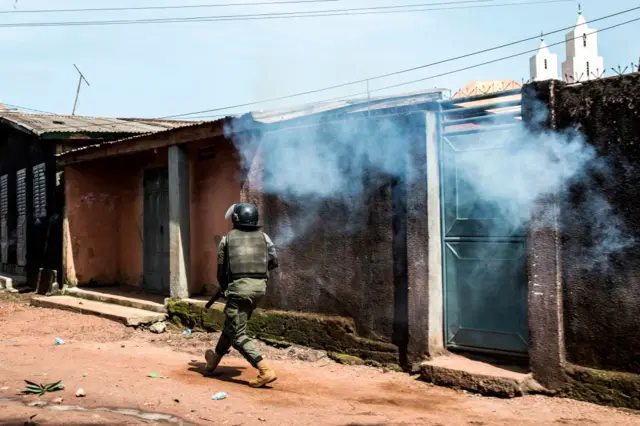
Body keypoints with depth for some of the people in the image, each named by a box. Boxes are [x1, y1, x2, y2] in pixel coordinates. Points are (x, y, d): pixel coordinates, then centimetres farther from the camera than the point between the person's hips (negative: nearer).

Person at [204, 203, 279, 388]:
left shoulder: (227, 239, 7)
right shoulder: (263, 237, 11)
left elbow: (221, 269, 12)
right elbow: (274, 262, 9)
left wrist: (225, 288, 29)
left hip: (239, 286, -5)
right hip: (259, 286, 5)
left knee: (238, 334, -2)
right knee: (232, 325, 24)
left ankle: (266, 371, -14)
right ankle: (215, 358, 44)